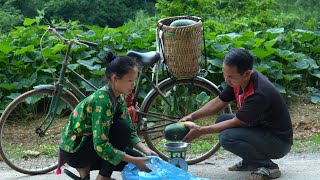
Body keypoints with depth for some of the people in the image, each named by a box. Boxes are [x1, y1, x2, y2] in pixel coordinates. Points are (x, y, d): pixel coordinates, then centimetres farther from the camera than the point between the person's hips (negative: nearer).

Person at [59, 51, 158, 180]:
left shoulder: (118, 98, -2)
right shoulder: (102, 101, -28)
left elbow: (130, 132, 2)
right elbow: (101, 146, -32)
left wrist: (146, 150, -15)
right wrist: (134, 161, -31)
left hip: (89, 143, 8)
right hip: (72, 150, -8)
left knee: (138, 160, 0)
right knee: (122, 128, -23)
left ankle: (85, 168, 8)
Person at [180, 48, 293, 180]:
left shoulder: (259, 93, -32)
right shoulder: (238, 79, -6)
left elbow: (235, 122, -24)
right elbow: (219, 102, 8)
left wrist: (201, 131, -20)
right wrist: (192, 117, -2)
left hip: (280, 142, -9)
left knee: (227, 137, -26)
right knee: (221, 120, 3)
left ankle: (268, 167, -10)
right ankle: (250, 162, 12)